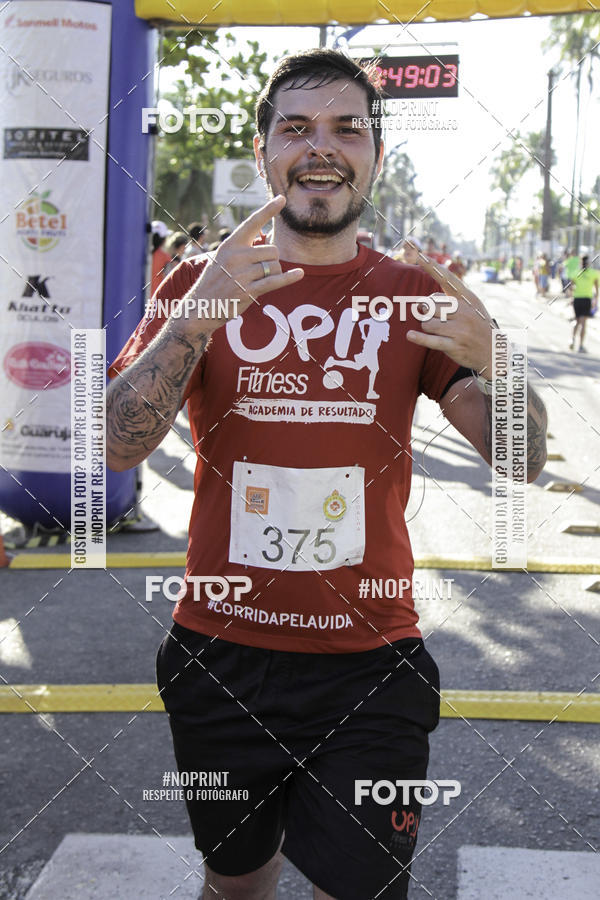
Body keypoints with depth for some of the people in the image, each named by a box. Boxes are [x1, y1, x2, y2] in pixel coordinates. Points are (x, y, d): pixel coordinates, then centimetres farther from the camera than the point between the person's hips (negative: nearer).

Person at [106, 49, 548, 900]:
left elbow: (521, 461, -3)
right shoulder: (202, 283, 0)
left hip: (370, 667, 0)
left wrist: (493, 358, -24)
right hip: (220, 656, 1)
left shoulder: (414, 294, 1)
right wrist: (196, 318, -26)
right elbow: (118, 446, -11)